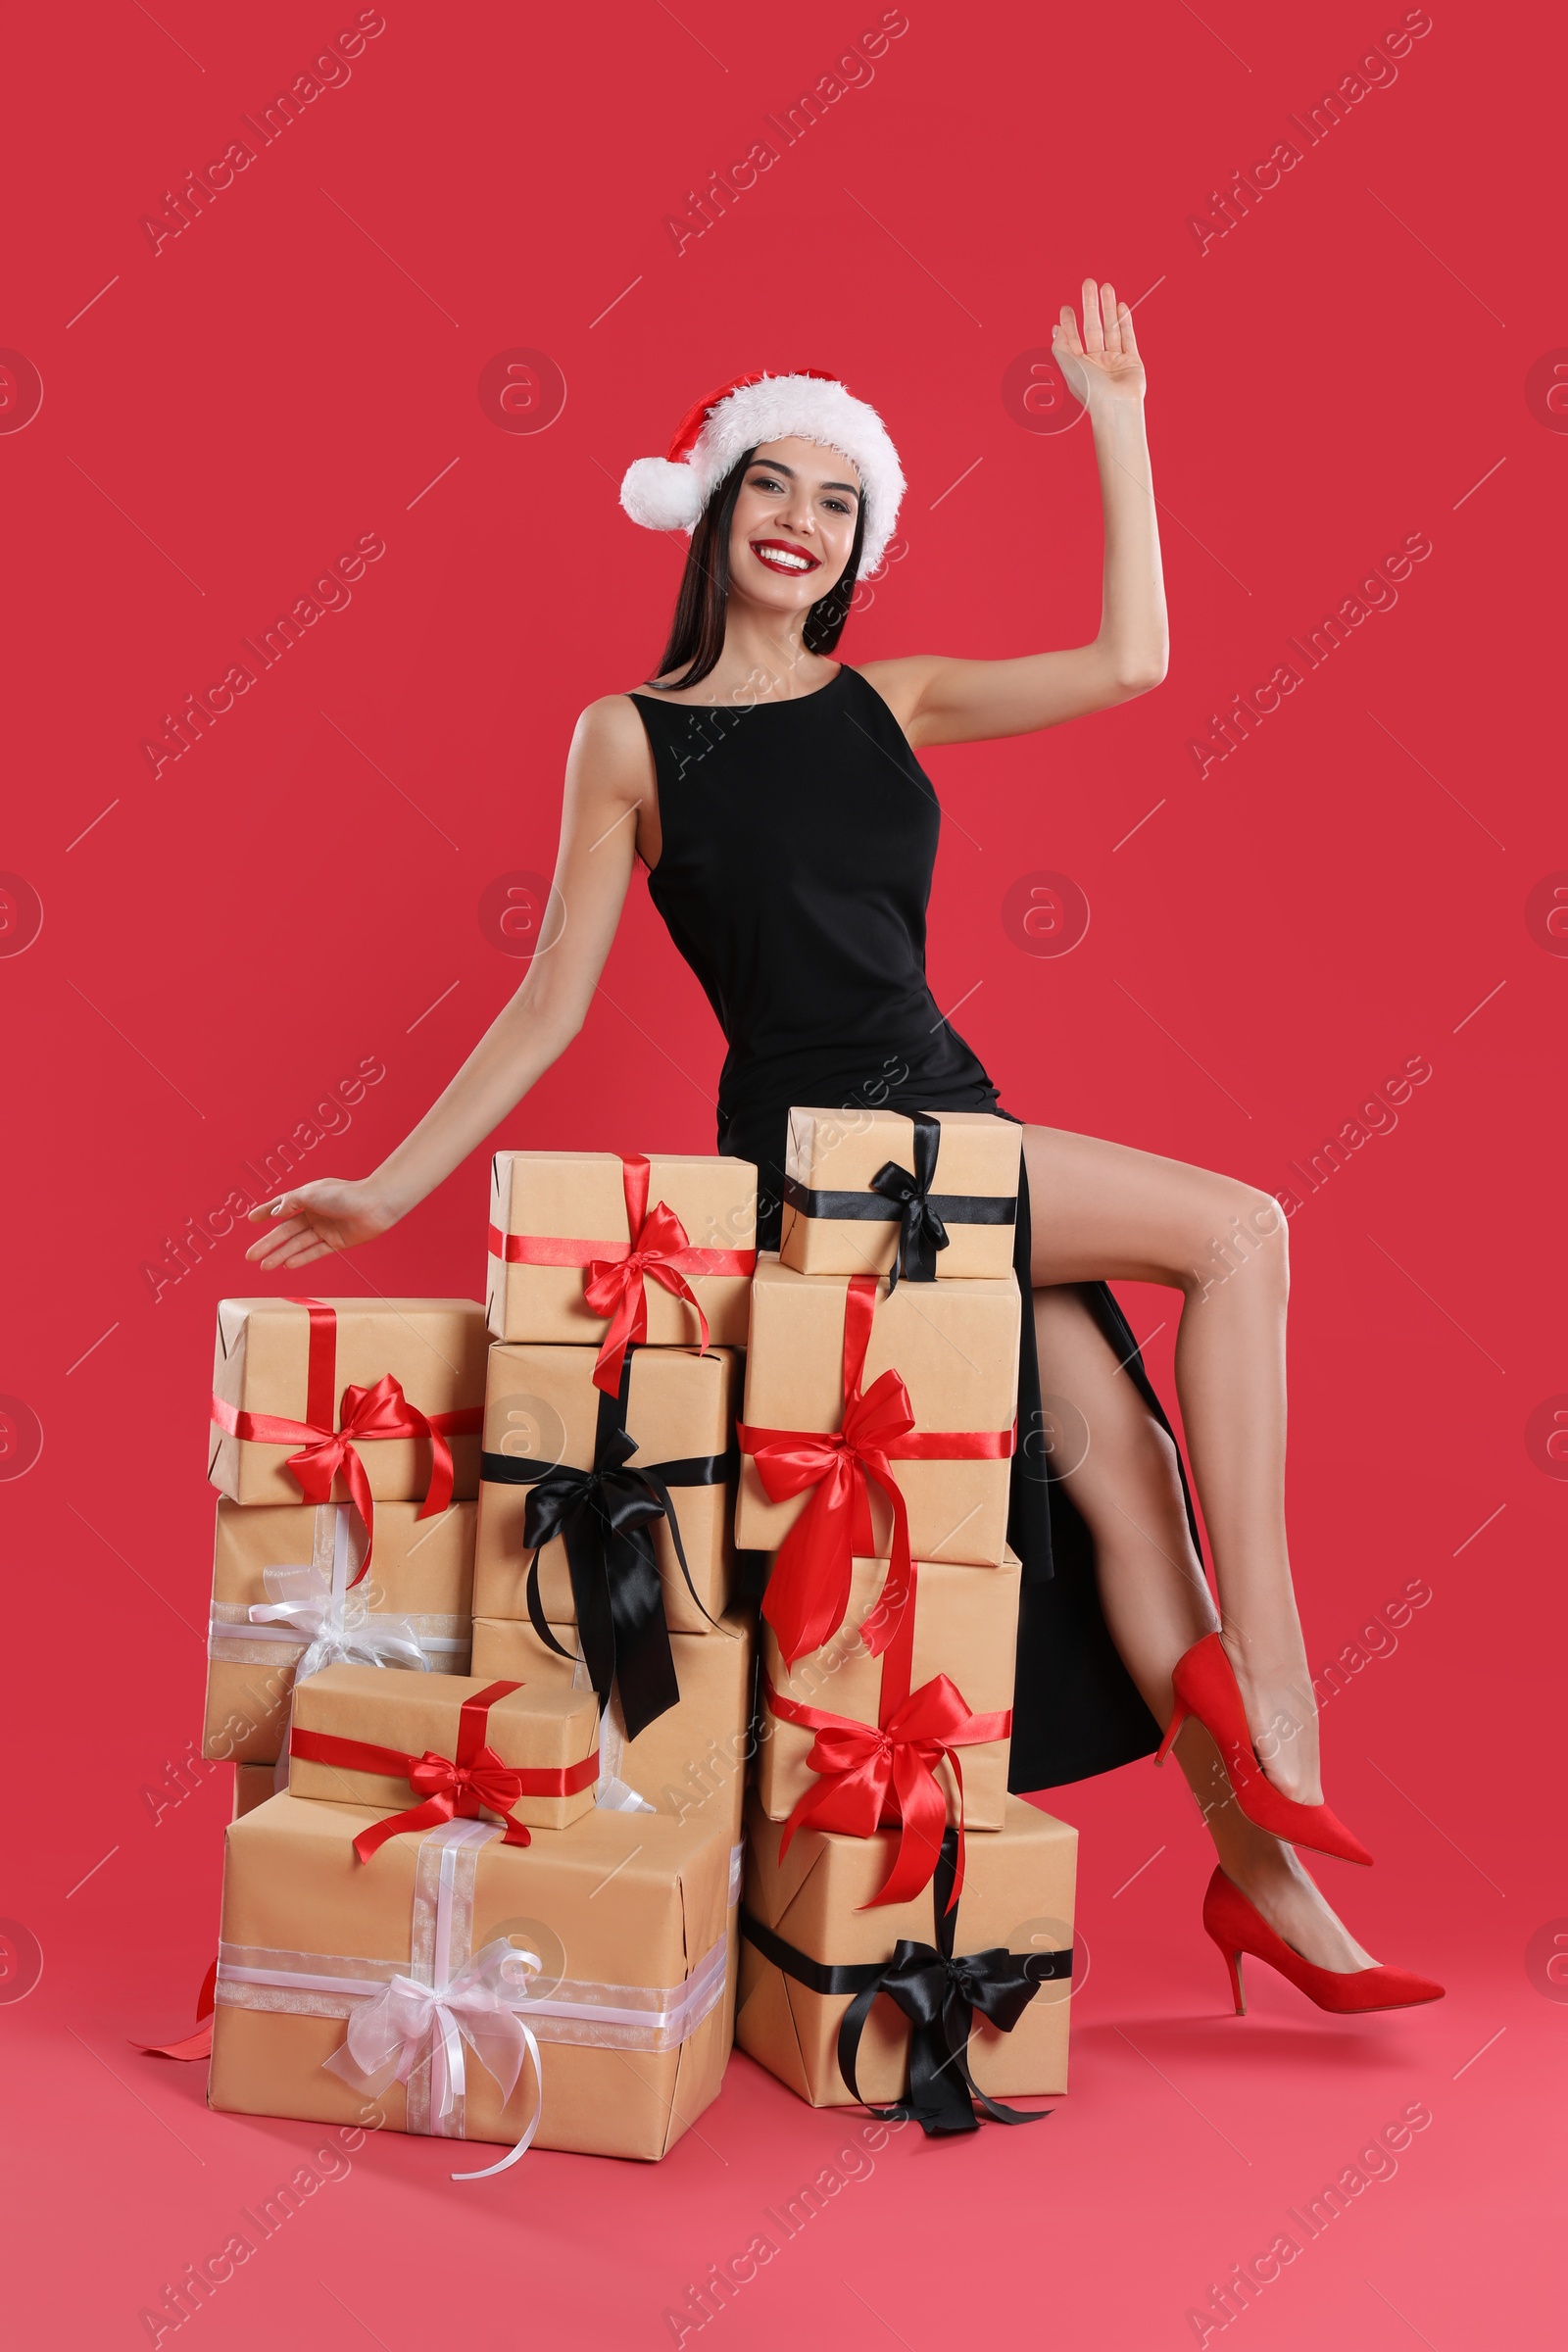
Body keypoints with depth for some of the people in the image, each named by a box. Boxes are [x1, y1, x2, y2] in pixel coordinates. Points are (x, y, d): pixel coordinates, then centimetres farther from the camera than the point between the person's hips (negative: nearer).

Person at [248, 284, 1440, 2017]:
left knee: (1113, 1453, -4)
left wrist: (1114, 423, 12)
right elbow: (550, 1005, 3)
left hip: (951, 1111, 5)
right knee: (1238, 1234, -17)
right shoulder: (631, 736, 3)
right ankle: (1254, 1676, -10)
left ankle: (1266, 1870, 4)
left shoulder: (891, 699, 15)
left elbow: (1130, 660, 8)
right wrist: (391, 1187, 0)